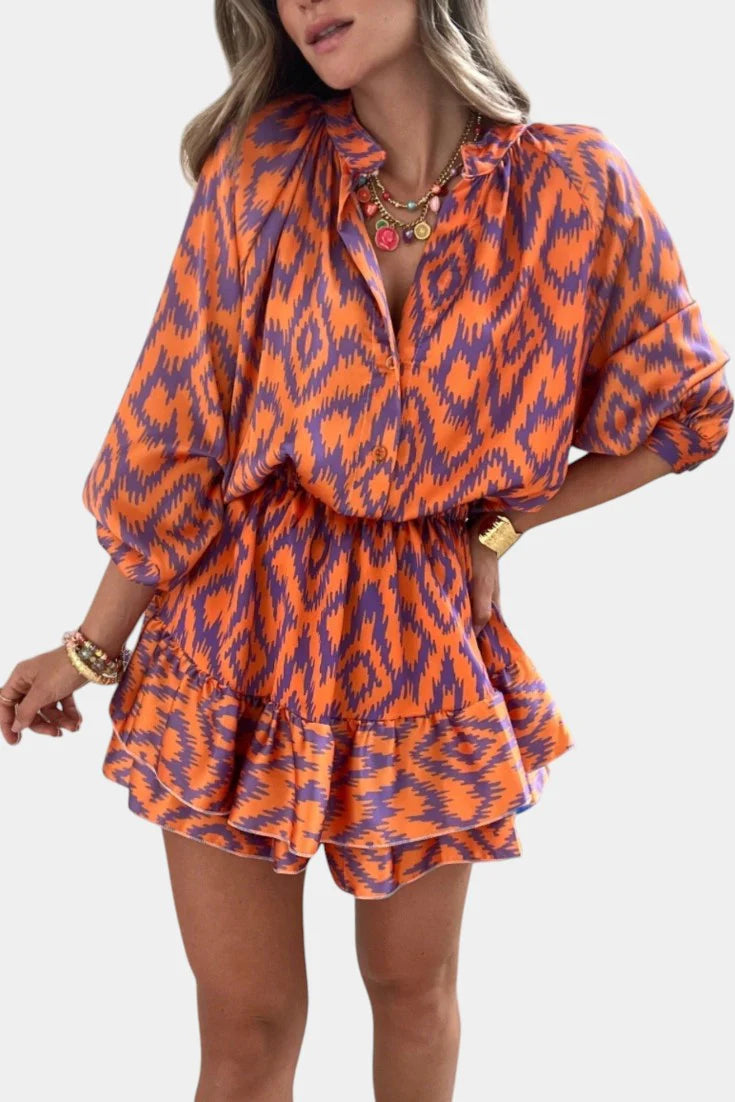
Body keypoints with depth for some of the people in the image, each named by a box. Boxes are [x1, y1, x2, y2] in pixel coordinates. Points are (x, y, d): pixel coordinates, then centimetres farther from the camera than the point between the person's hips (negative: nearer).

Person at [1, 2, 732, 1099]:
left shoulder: (572, 190, -8)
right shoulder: (265, 165, -8)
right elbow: (176, 430, -3)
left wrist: (501, 521, -3)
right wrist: (92, 646, 1)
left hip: (425, 635, 1)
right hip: (243, 616, 0)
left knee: (413, 986, 16)